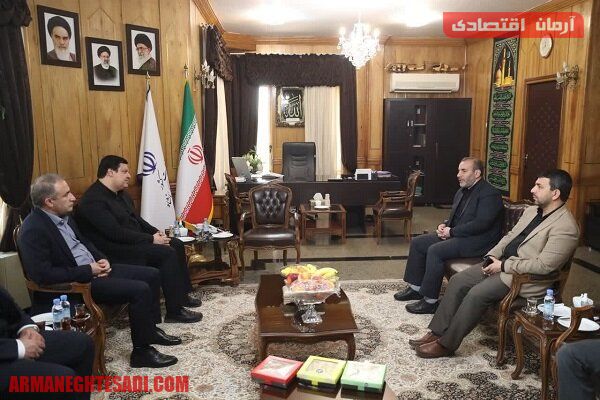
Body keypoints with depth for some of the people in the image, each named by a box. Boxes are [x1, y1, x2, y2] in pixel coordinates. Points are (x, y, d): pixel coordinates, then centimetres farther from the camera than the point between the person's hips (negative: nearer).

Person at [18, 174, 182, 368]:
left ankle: (151, 329, 22)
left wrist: (102, 259, 2)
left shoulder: (63, 216, 7)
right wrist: (88, 271, -20)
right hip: (76, 283, -10)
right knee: (140, 290, -22)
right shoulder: (33, 230, -20)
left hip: (94, 268, 10)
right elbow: (43, 274, -26)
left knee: (151, 275, 7)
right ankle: (142, 351, -7)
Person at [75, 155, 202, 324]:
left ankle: (182, 295, 14)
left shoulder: (120, 193, 11)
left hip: (133, 241, 10)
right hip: (115, 250, -10)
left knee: (177, 244, 4)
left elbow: (135, 218, 19)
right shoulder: (93, 200, -20)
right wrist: (151, 239, -23)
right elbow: (115, 233, -26)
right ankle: (174, 311, -17)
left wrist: (156, 232, 2)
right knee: (167, 253, -23)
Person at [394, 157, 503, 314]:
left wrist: (451, 232, -19)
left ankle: (430, 301, -17)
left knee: (435, 251, -28)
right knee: (417, 242, 1)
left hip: (477, 241, -10)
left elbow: (481, 223, -23)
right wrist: (444, 225, 0)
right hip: (456, 235, 10)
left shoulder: (490, 194, -13)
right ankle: (415, 288, 11)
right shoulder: (462, 192, 16)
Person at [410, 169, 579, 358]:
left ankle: (446, 344, -11)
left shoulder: (566, 227, -18)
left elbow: (544, 265, -23)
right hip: (501, 262, 9)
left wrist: (503, 265, -18)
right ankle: (437, 332, 1)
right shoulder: (531, 210, 11)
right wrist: (492, 256, 2)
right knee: (458, 281, -5)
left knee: (477, 293, -25)